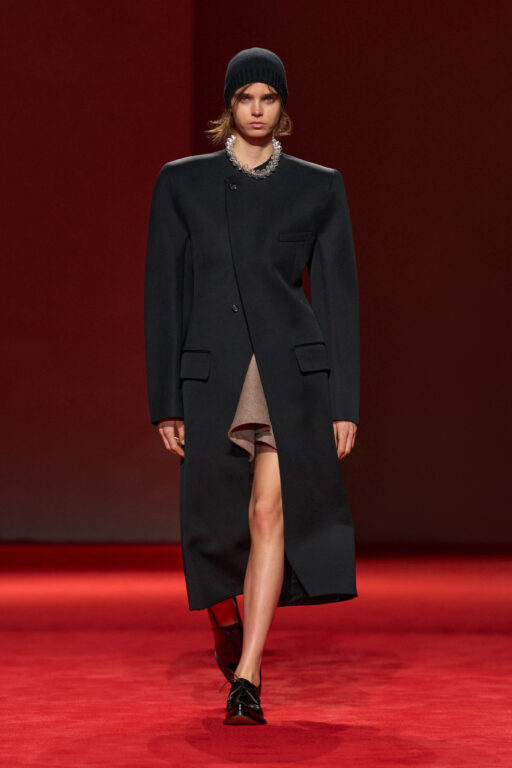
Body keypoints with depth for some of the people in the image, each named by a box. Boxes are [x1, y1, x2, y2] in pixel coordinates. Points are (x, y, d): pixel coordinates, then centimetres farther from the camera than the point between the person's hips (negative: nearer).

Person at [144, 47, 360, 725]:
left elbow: (338, 295, 6)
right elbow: (164, 295, 5)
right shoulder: (181, 182, 6)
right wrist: (165, 402, 1)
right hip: (211, 375, 1)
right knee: (214, 525, 4)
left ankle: (246, 679, -4)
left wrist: (345, 401, 0)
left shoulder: (319, 187, 6)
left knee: (270, 515, -8)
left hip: (293, 371, -1)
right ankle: (226, 617, 36)